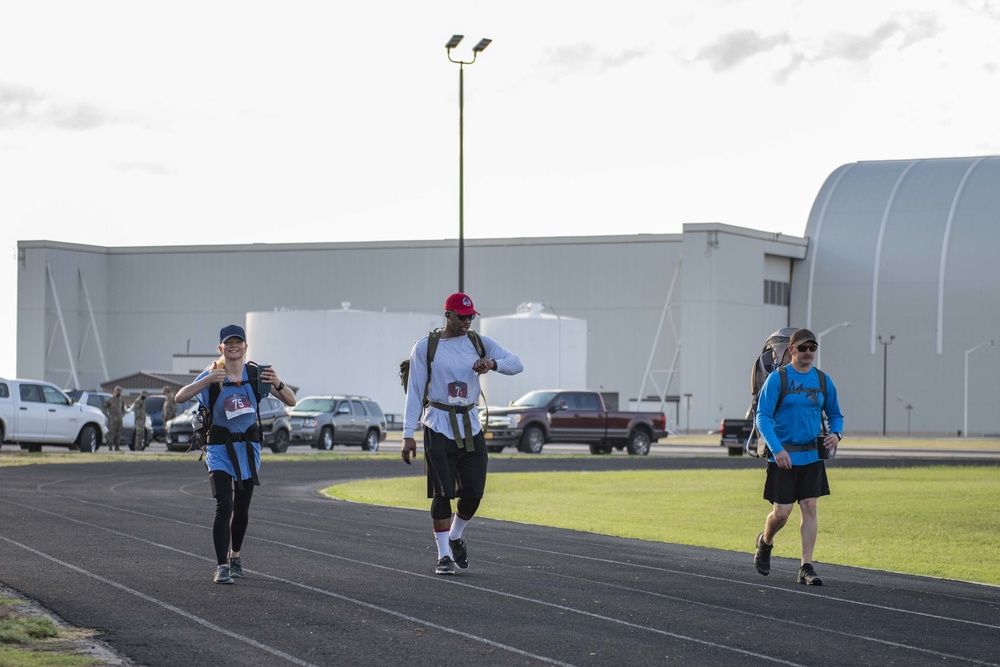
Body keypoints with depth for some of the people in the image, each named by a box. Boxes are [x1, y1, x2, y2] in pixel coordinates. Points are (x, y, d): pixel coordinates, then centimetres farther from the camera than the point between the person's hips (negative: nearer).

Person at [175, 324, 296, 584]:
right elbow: (179, 397, -21)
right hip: (220, 447, -3)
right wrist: (208, 380, -35)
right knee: (224, 506, -15)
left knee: (242, 507, 13)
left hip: (248, 446, 3)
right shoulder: (212, 375, -9)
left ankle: (235, 555, 36)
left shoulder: (256, 374, -4)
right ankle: (222, 566, -14)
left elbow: (291, 401, -5)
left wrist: (277, 384, -27)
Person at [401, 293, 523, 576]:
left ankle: (456, 539, 27)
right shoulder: (425, 348, -2)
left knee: (473, 492, 0)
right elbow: (414, 392, -2)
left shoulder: (480, 343, 6)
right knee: (443, 493, -7)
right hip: (439, 427, -3)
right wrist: (408, 434, -7)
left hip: (471, 427, 3)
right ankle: (443, 556, 2)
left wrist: (492, 364, -22)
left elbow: (516, 364, 0)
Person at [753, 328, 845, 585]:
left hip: (812, 456, 3)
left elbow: (835, 414, 19)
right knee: (782, 512, -3)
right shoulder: (777, 379, -6)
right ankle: (765, 542, 29)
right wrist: (777, 448, -21)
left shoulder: (823, 381, 7)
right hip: (783, 456, -3)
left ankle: (806, 567, -1)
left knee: (810, 509, -4)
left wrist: (836, 433, -3)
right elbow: (762, 416, -10)